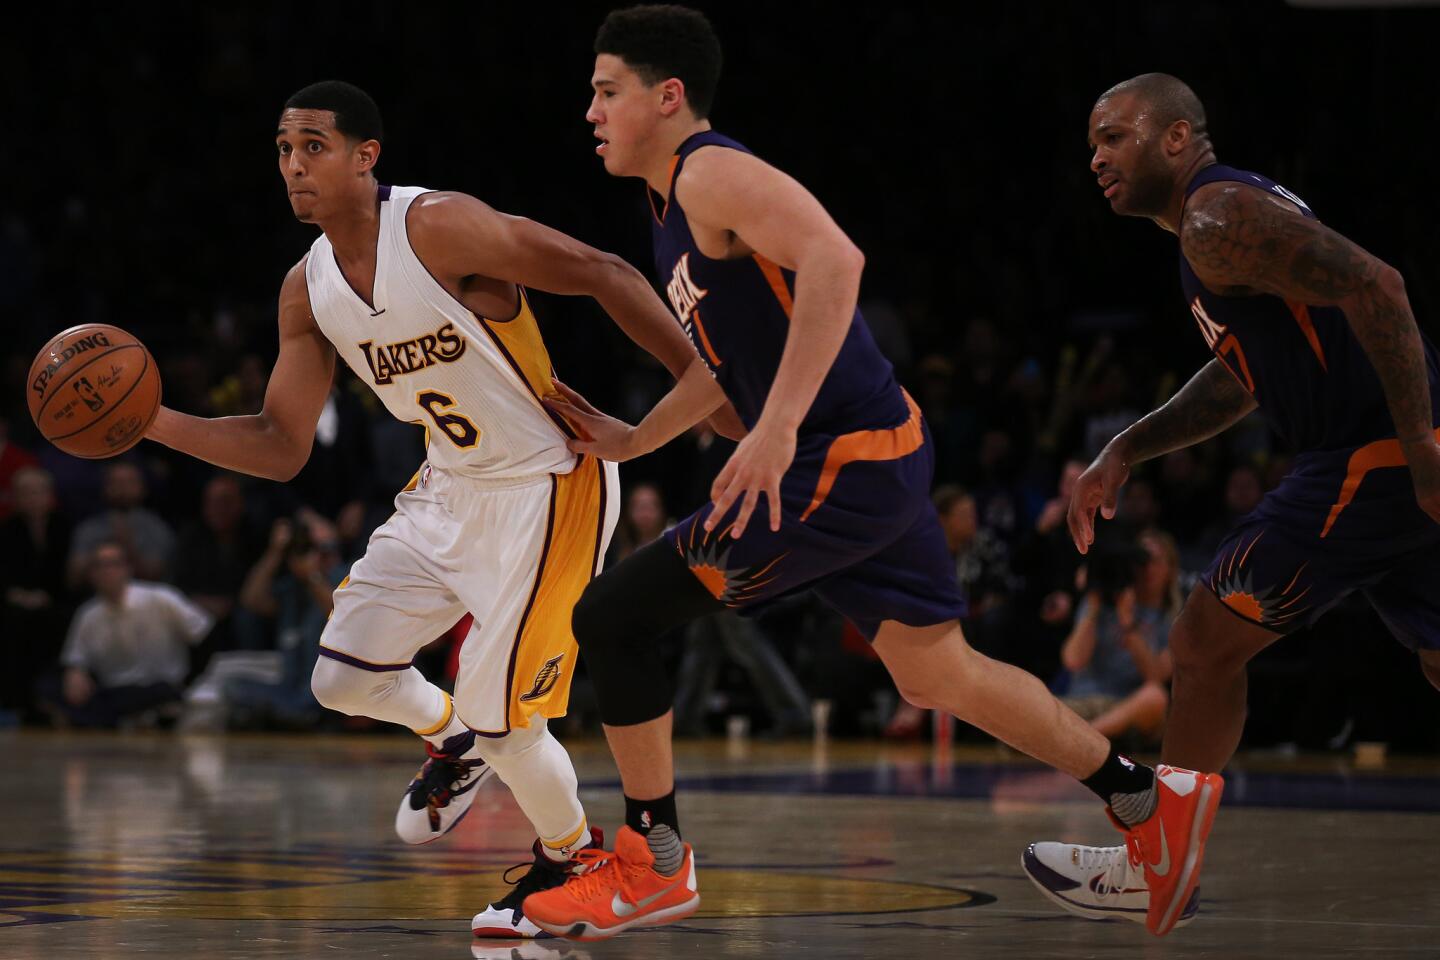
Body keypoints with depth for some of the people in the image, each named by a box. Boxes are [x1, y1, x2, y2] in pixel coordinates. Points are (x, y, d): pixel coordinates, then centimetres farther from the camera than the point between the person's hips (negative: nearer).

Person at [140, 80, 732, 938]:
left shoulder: (441, 229, -23)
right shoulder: (309, 293, 0)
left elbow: (605, 276, -21)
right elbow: (282, 447, 4)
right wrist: (154, 423, -10)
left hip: (550, 488, -7)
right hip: (450, 492, 7)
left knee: (499, 716, -10)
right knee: (344, 677, 5)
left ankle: (572, 859, 18)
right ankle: (453, 743, 37)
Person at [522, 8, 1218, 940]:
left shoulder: (712, 173, -14)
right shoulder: (681, 201, 17)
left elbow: (834, 259, -30)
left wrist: (778, 425, -34)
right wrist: (638, 438, 22)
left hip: (845, 464, -10)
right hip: (878, 459, 10)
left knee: (611, 618, -8)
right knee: (938, 676, 19)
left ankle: (653, 863, 3)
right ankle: (1152, 800, 25)